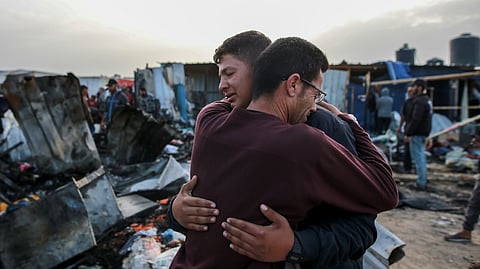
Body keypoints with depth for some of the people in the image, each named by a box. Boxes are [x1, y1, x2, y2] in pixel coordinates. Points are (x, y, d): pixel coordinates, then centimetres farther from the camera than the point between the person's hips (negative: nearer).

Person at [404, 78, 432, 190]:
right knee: (421, 156, 18)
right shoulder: (426, 100, 15)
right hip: (422, 133, 11)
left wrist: (408, 134, -20)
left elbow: (415, 120, -25)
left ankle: (421, 183, -1)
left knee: (418, 157, -5)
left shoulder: (419, 101, -19)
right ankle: (423, 180, 28)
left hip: (417, 134, -11)